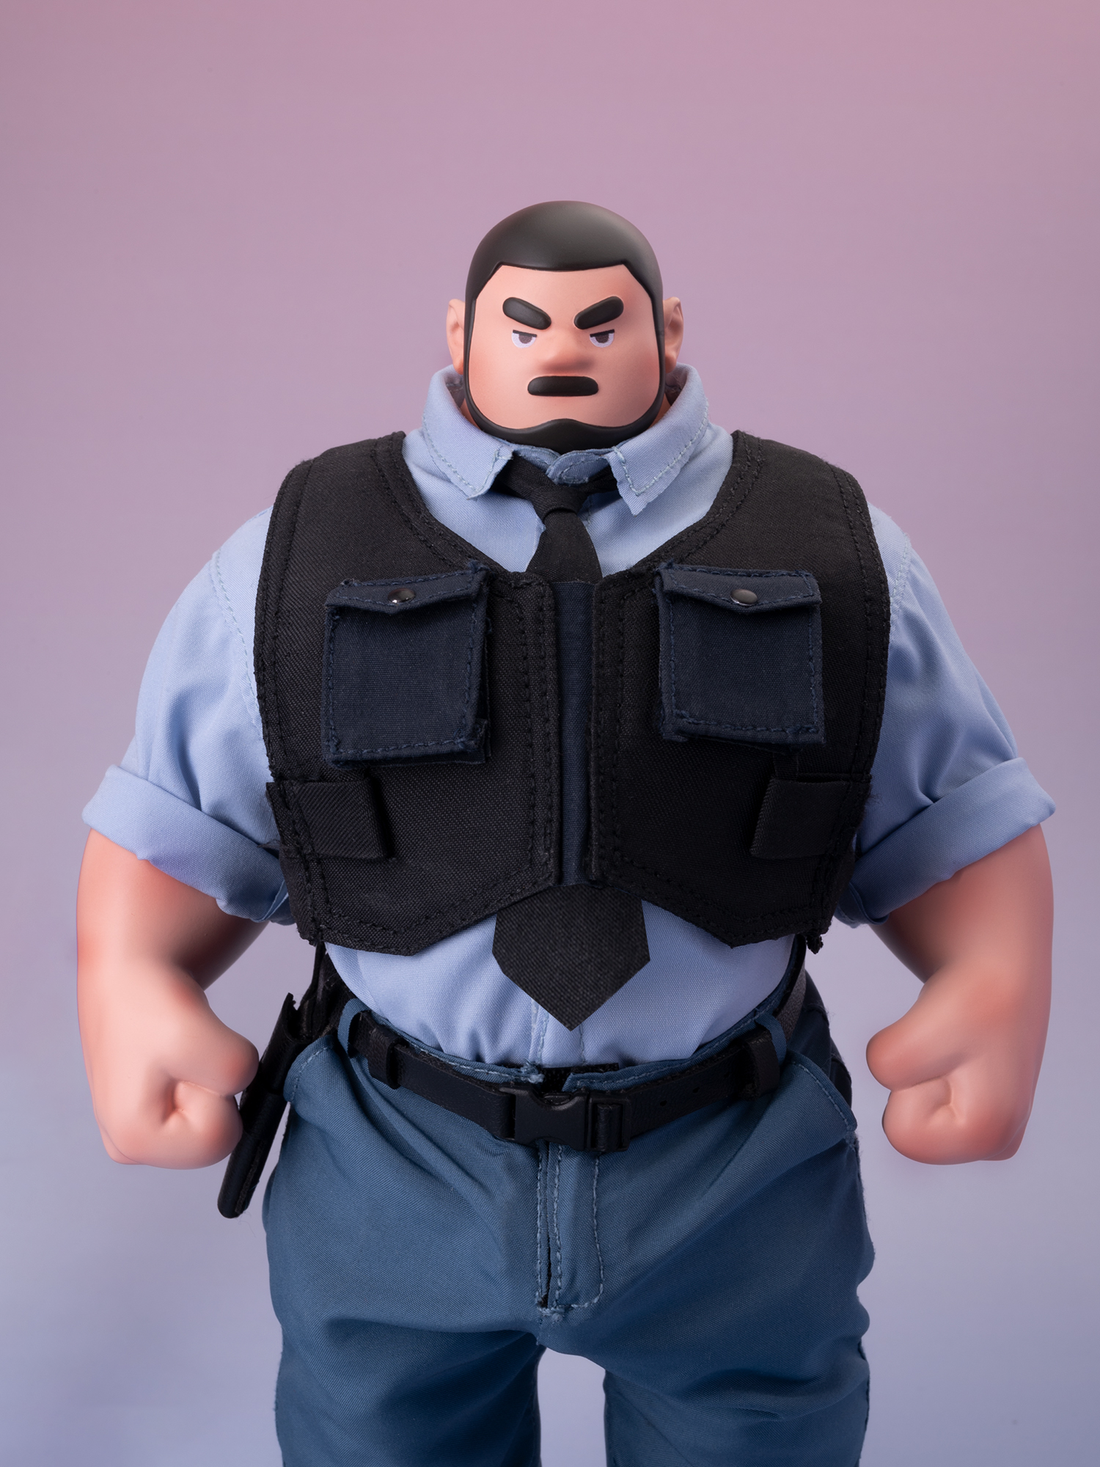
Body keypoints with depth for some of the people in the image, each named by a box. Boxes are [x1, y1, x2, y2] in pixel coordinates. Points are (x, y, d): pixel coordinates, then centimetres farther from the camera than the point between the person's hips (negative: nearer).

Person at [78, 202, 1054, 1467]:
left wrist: (1001, 990, -13)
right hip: (388, 1174, 1)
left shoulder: (835, 551, 0)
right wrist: (125, 984, -13)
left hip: (741, 1180, 1)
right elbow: (176, 819, 3)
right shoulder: (297, 557, 0)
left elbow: (961, 818, 2)